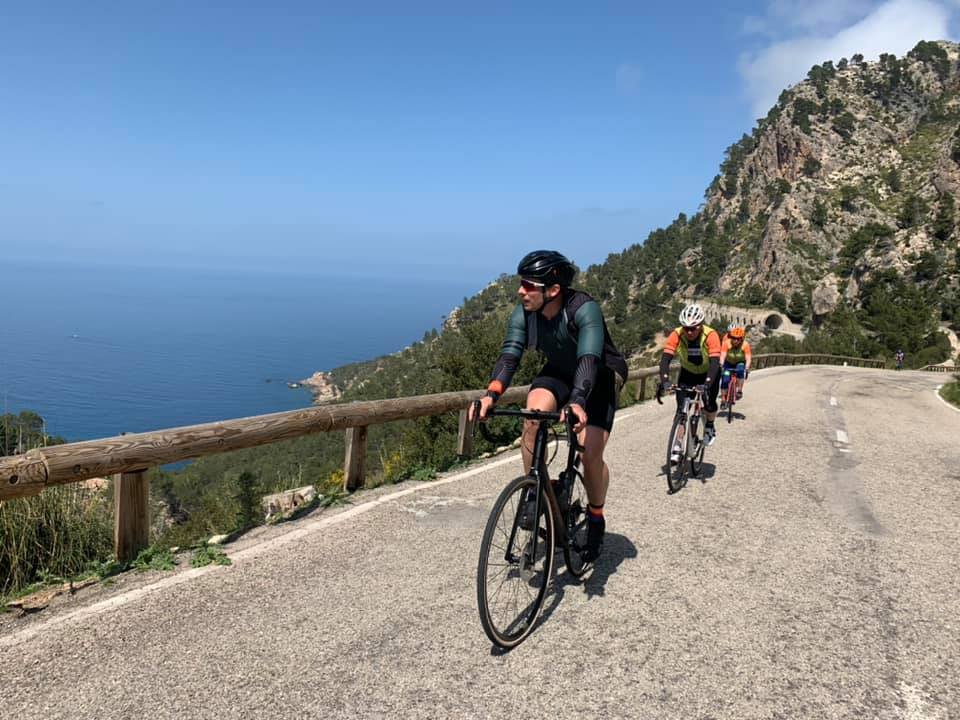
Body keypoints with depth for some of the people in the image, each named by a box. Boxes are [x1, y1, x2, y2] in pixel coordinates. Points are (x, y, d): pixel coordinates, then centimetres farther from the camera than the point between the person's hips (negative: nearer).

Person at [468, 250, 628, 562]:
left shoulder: (584, 309, -34)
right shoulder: (524, 312, -20)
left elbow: (589, 358, -45)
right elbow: (510, 354, -28)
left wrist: (578, 401, -62)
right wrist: (491, 395, -44)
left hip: (601, 375, -4)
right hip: (559, 372, 4)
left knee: (591, 453, -14)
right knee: (533, 417, -27)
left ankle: (596, 519, 14)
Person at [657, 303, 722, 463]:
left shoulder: (711, 335, -32)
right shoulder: (677, 335, -27)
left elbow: (715, 362, -40)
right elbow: (665, 359, -34)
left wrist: (707, 384, -54)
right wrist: (664, 380, -50)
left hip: (708, 373, -1)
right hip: (688, 373, 1)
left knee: (709, 404, -16)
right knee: (682, 408, -12)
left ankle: (710, 425, 19)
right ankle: (678, 447, -6)